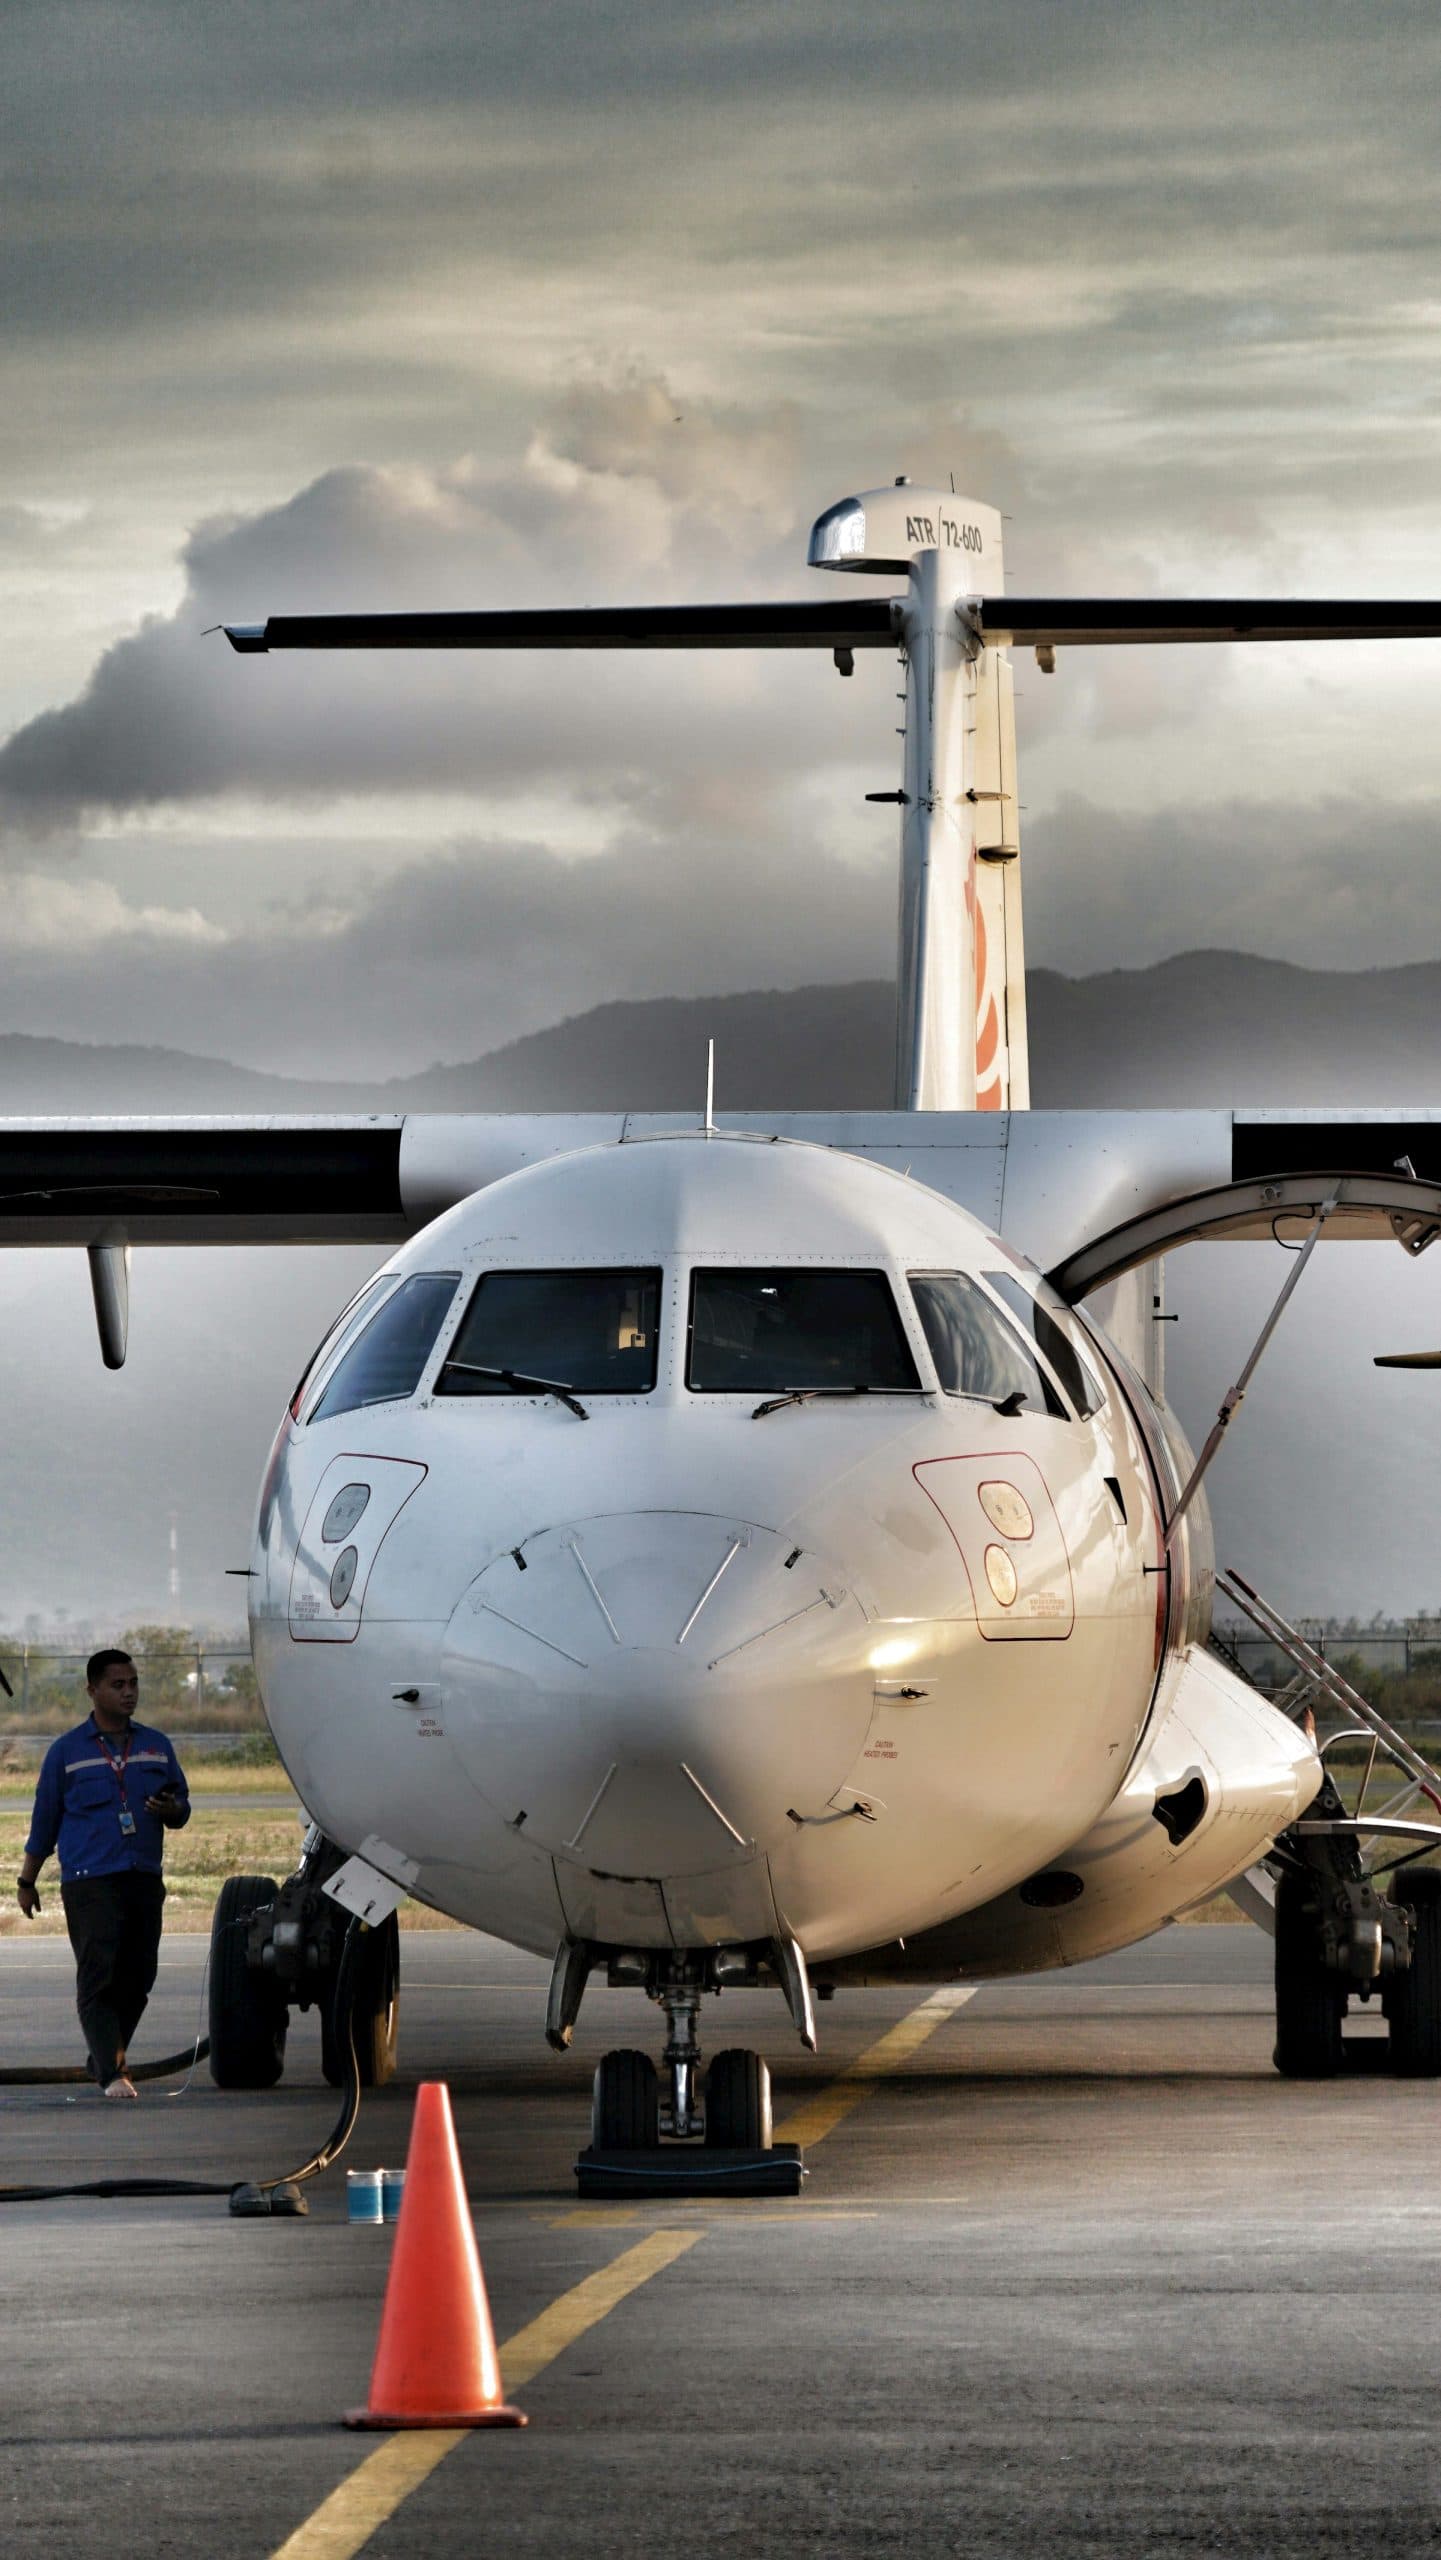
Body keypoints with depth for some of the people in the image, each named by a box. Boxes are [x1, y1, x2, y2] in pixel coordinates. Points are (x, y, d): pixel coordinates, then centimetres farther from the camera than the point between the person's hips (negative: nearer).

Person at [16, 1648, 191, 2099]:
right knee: (98, 1979, -12)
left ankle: (103, 2060, 21)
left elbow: (182, 1805, 18)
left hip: (145, 1880, 4)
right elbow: (44, 1821, 8)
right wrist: (26, 1881, 10)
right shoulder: (67, 1751, 4)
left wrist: (171, 1810, -7)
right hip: (89, 1880, -4)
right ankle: (113, 2074, -17)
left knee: (136, 1979, 5)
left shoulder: (157, 1746, 14)